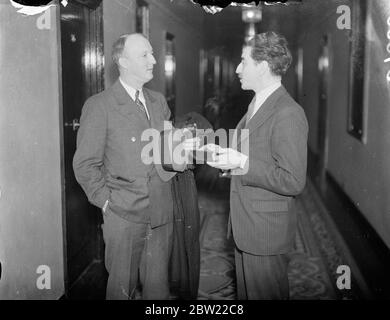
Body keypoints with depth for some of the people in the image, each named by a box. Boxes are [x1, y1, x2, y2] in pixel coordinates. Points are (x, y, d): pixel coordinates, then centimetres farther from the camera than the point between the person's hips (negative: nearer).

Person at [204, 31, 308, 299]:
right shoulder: (257, 105, 11)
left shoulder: (288, 114, -21)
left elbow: (293, 182, -24)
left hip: (267, 232, -9)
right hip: (245, 227, 9)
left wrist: (242, 164, -24)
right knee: (246, 291, 22)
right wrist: (228, 157, 3)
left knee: (265, 294, 7)